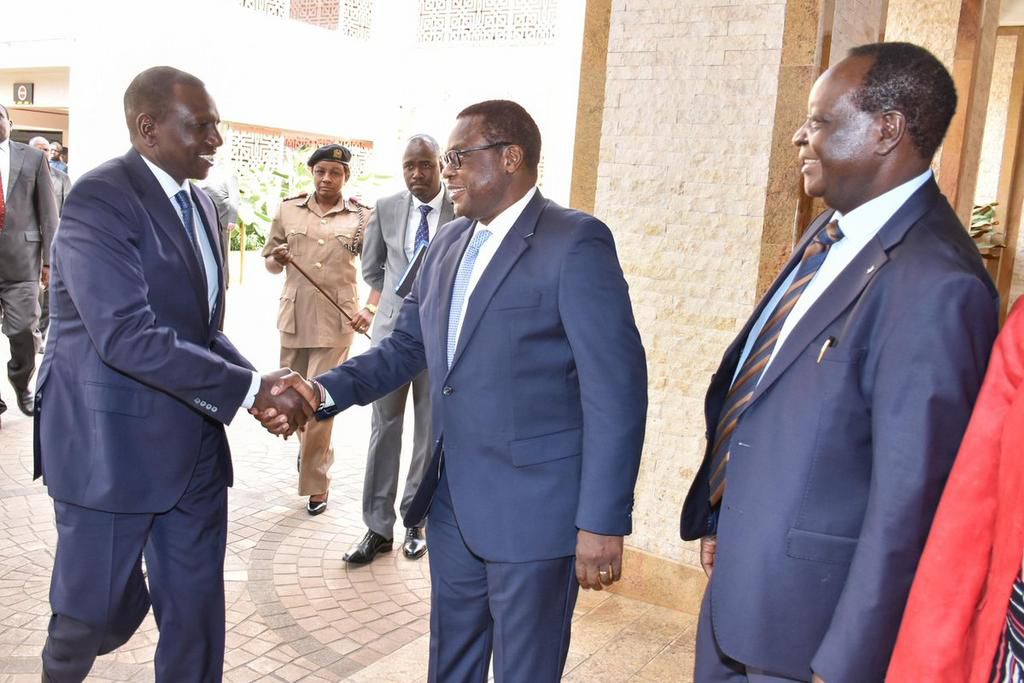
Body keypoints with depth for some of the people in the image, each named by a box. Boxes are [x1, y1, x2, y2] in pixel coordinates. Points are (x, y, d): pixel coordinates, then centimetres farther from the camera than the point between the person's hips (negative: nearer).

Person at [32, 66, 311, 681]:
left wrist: (259, 386, -4)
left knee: (197, 608, 12)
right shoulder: (100, 199, -16)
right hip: (112, 441, -6)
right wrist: (247, 388, -26)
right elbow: (126, 335, -27)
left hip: (193, 441, 7)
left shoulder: (200, 204, 9)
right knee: (104, 609, 11)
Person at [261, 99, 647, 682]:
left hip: (533, 508, -7)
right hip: (454, 501, 7)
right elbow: (407, 347, 13)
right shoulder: (448, 245, 10)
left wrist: (603, 521, -18)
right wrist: (325, 391, -4)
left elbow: (617, 388, -17)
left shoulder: (576, 242, -14)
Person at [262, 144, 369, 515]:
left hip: (336, 318, -3)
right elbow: (269, 260, 11)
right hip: (294, 315, 4)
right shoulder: (288, 209, 4)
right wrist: (277, 257, -12)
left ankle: (315, 483, 11)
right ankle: (313, 450, 46)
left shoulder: (362, 217, -3)